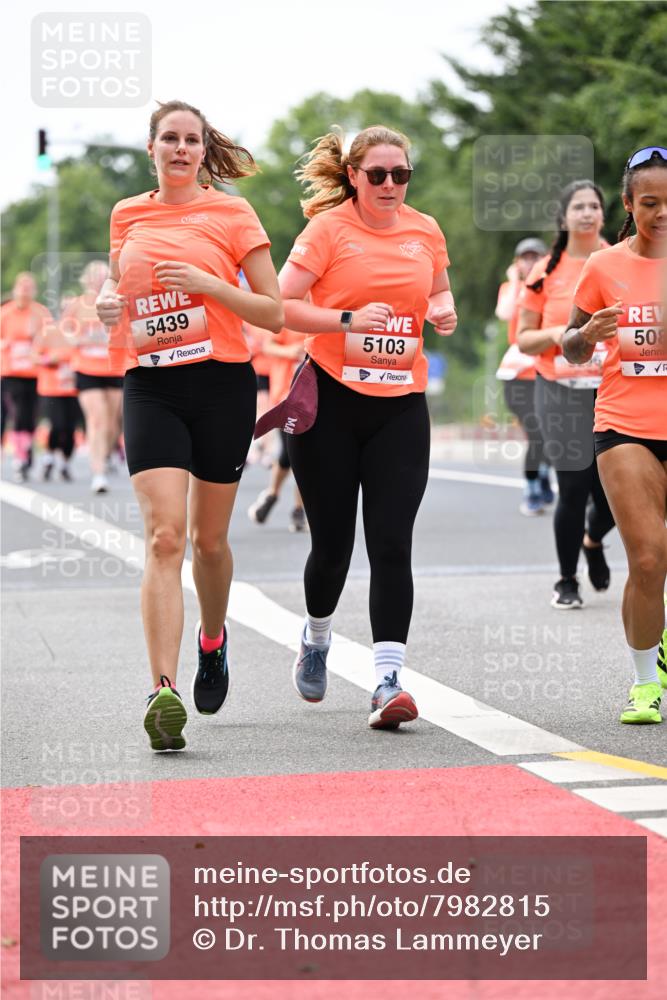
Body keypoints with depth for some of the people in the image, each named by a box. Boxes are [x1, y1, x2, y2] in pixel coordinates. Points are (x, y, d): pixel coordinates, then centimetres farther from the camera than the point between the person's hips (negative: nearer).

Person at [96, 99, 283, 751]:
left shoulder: (230, 212, 1)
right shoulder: (127, 215, 11)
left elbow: (273, 313, 0)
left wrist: (208, 283, -14)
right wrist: (107, 301, 3)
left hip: (222, 384, -1)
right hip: (150, 387, 1)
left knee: (209, 538, 10)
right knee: (163, 536, -14)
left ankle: (213, 639, 41)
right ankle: (163, 691, -21)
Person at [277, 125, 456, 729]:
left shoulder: (425, 231, 8)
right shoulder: (329, 228, -4)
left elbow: (441, 294, 25)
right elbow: (281, 305, -9)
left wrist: (444, 311, 2)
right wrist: (348, 320, -21)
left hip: (401, 406, 2)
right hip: (331, 402, -2)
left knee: (392, 544, -9)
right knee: (332, 543, 5)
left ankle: (388, 680, -11)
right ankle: (316, 640, 35)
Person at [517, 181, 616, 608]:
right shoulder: (547, 272, 4)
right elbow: (524, 339, 7)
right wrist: (556, 334, -12)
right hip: (562, 394, -1)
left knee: (614, 488, 0)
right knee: (574, 488, -5)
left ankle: (593, 541, 36)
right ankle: (567, 581, 13)